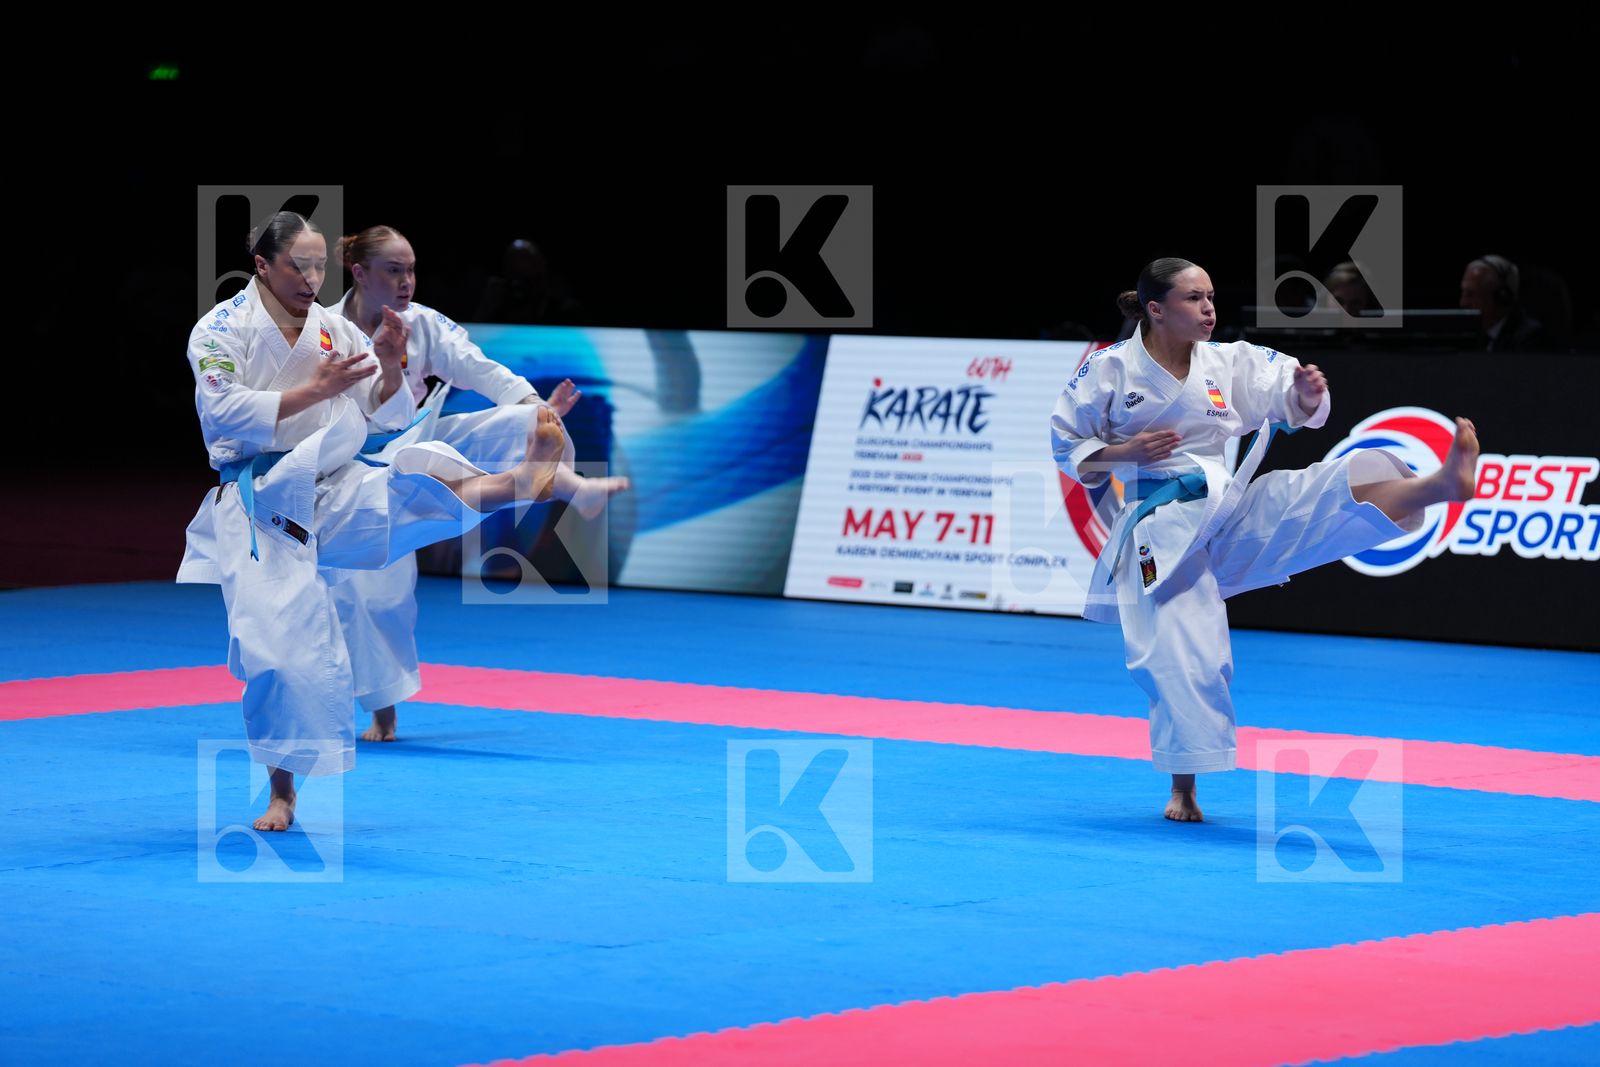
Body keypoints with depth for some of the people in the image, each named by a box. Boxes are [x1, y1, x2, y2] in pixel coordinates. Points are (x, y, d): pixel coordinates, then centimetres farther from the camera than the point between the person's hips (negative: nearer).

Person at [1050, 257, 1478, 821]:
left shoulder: (1230, 362, 2)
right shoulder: (1110, 371, -5)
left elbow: (1294, 404, 1)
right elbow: (1067, 444, 4)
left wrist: (1308, 393, -22)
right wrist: (1123, 453, -14)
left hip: (1231, 510, 2)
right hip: (1164, 529, -2)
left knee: (1332, 492, -22)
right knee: (1182, 654, -6)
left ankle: (1443, 483, -45)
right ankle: (1183, 789, 8)